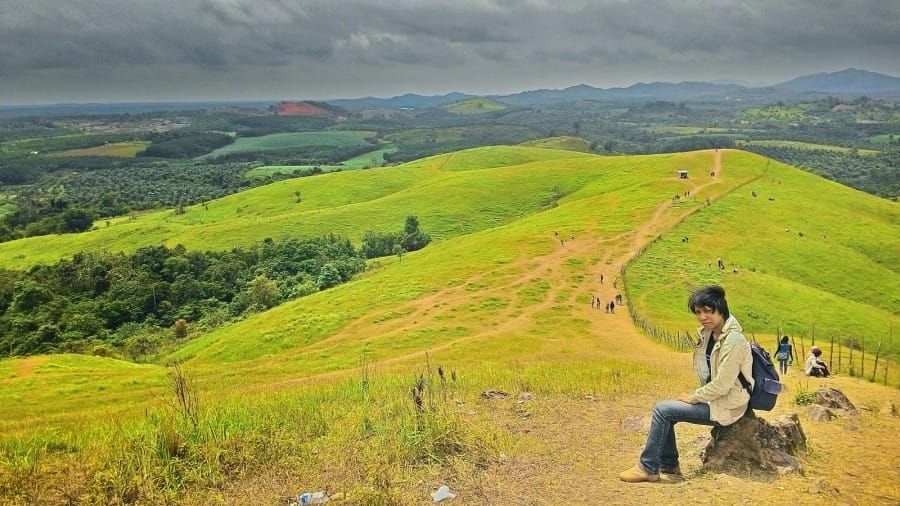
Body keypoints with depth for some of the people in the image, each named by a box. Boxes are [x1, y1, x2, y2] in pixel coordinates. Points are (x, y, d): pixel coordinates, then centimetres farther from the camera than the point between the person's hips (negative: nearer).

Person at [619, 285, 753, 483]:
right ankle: (669, 463, 20)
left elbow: (722, 385, -24)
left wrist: (693, 397, -13)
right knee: (666, 408, 9)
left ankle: (648, 468, -3)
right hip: (713, 397, 9)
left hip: (726, 406, -9)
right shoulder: (708, 334, 5)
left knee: (662, 410, -14)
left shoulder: (733, 340, -23)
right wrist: (696, 394, -1)